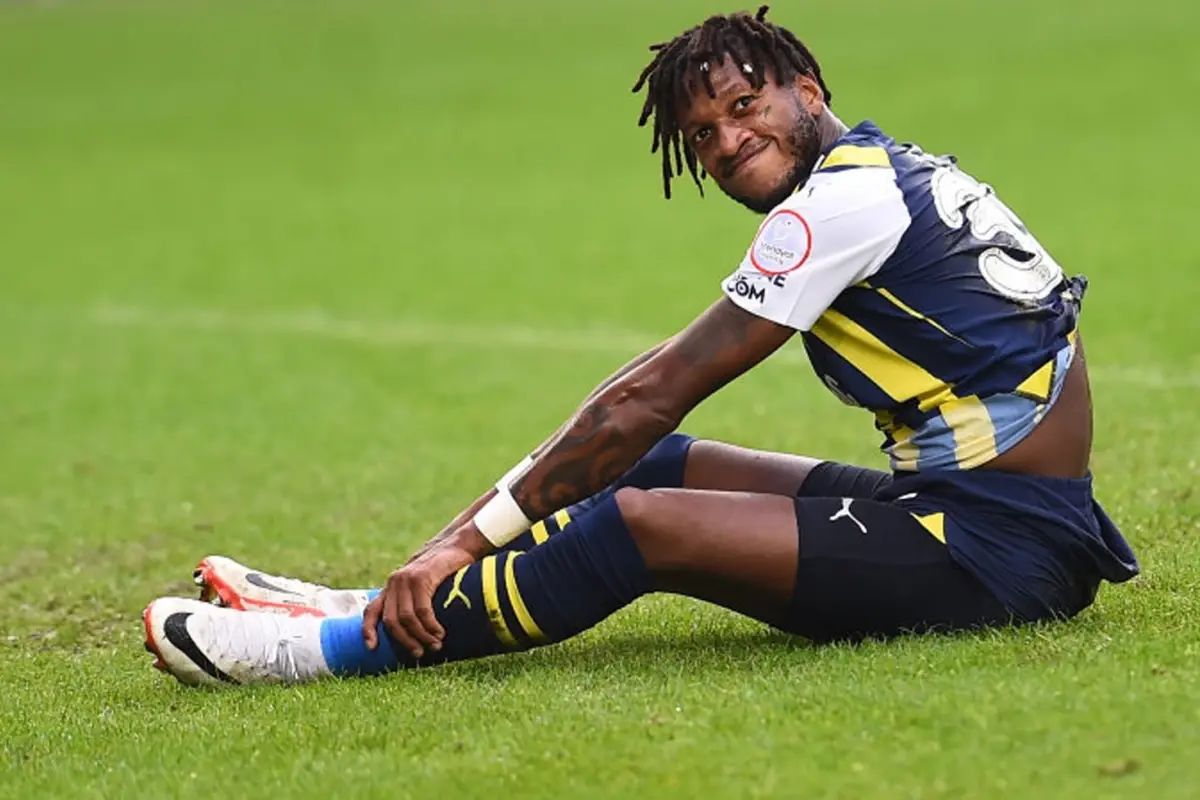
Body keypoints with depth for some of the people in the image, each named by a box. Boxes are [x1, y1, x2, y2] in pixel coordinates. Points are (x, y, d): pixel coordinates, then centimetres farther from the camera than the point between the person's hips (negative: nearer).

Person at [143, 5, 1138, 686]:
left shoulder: (845, 200, -13)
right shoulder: (892, 169, 16)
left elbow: (645, 399, -13)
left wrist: (468, 536, -10)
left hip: (1000, 548, -10)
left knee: (637, 521, -17)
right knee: (664, 464, 12)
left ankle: (346, 646, -9)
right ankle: (410, 605, 13)